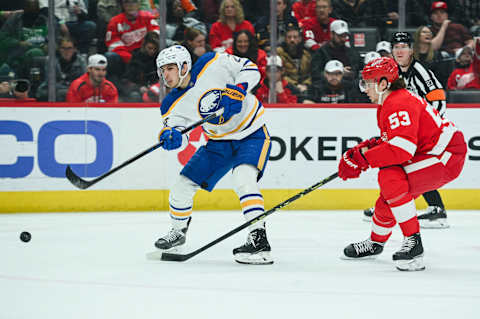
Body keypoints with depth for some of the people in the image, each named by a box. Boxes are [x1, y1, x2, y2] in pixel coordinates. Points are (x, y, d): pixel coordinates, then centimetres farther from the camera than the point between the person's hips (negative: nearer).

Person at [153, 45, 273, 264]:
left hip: (252, 134, -6)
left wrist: (238, 90, -29)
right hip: (219, 143, 6)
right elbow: (178, 136, -12)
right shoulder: (173, 105, -7)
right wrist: (170, 137, -35)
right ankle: (178, 232, 32)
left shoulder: (214, 63, -19)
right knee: (182, 187, 4)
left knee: (243, 178, -31)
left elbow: (251, 69, -13)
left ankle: (259, 240, -33)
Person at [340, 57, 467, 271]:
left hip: (448, 157, -11)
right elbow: (390, 142, 22)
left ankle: (413, 242, -21)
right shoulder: (386, 105, 11)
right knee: (388, 195, 14)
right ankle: (375, 242, 38)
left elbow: (402, 150, -32)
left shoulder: (400, 104, -23)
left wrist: (362, 158, -25)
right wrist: (367, 147, 3)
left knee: (390, 178, -26)